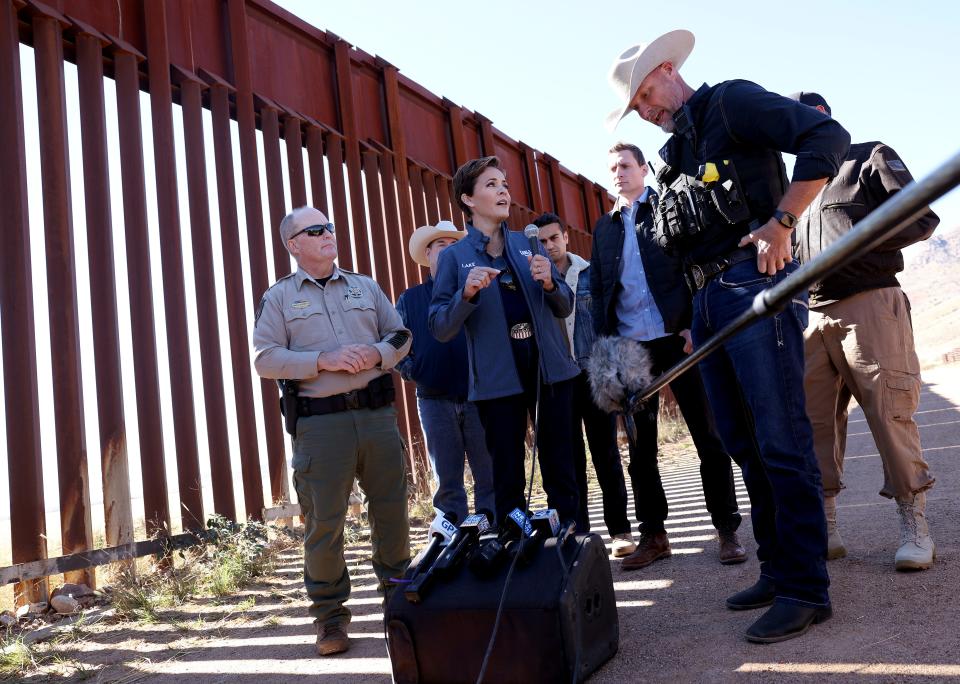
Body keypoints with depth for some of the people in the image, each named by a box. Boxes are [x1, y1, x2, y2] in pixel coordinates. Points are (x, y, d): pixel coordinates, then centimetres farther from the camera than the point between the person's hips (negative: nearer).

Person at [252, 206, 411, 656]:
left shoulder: (365, 286, 16)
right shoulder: (279, 296, 7)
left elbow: (401, 336, 16)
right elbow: (265, 358, -3)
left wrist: (376, 354, -6)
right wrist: (323, 360, -15)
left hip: (376, 412, 3)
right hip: (319, 421, -3)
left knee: (392, 509, 10)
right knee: (323, 522, 0)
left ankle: (400, 595, 28)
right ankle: (329, 616, 14)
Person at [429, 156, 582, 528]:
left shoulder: (529, 244, 11)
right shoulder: (454, 256, 2)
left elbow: (565, 307, 12)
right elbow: (440, 329, -3)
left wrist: (549, 282, -8)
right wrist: (467, 293, -20)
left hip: (549, 369, 3)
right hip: (499, 378, -3)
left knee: (560, 470, 8)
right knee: (508, 479, 4)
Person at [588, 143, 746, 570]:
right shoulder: (605, 226, 17)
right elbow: (598, 288, 14)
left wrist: (696, 325, -13)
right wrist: (603, 341, 3)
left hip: (678, 338, -4)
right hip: (629, 346, 4)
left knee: (708, 438, 1)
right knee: (640, 445, 7)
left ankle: (727, 530, 12)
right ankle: (652, 534, 16)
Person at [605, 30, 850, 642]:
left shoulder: (731, 103, 2)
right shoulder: (676, 154, 24)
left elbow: (827, 138, -11)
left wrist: (780, 221, -18)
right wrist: (686, 319, 16)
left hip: (754, 283, -9)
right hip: (708, 301, 9)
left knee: (781, 441, -8)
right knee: (744, 444, 10)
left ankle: (806, 589, 1)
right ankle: (777, 569, 21)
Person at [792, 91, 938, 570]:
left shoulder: (871, 157, 7)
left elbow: (922, 217, -3)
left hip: (869, 302, -6)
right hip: (813, 313, 6)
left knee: (889, 413, -9)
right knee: (814, 419, 1)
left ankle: (915, 527, 2)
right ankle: (825, 528, 8)